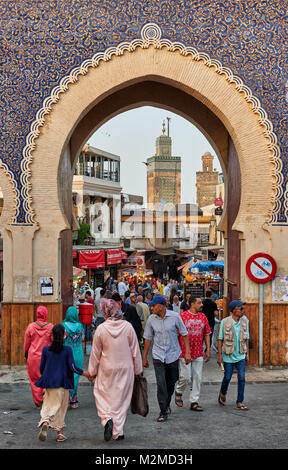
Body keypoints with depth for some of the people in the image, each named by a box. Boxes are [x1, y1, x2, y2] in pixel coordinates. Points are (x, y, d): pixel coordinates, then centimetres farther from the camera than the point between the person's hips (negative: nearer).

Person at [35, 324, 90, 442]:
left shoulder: (46, 350, -2)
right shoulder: (67, 350, -9)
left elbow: (41, 368, 5)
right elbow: (73, 367, -12)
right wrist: (85, 373, 1)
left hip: (48, 382, 2)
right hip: (62, 383, -1)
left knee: (48, 404, 10)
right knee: (60, 406, 9)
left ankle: (44, 422, -19)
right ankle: (60, 433, 12)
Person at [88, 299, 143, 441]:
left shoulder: (101, 329, -10)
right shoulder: (128, 326, -7)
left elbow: (95, 353, -2)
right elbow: (135, 350, 0)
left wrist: (92, 371, 10)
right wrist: (138, 369, 11)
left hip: (106, 370, -1)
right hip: (125, 368, 2)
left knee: (102, 395, 13)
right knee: (121, 398, 11)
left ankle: (107, 419, -13)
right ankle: (118, 432, 14)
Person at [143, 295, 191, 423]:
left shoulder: (175, 317, -9)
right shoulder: (151, 319, -4)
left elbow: (184, 334, 0)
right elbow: (148, 338, 6)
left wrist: (187, 352, -4)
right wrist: (144, 357, 9)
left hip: (173, 355, 0)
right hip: (158, 356, 0)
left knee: (171, 383, 12)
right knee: (161, 384, -10)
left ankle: (167, 404, 37)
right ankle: (163, 412, -2)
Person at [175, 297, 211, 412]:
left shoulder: (203, 317, 7)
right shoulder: (182, 316, -8)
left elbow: (206, 334, 13)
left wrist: (208, 350, 8)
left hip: (199, 354, 5)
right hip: (185, 353, -5)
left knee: (197, 378, 5)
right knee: (186, 377, -2)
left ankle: (194, 402, 13)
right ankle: (178, 392, 27)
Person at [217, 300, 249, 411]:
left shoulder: (245, 321, 1)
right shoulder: (225, 322, -9)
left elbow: (246, 339, 10)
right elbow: (220, 339, -5)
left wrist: (247, 353, 8)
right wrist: (219, 355, -7)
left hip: (240, 356, 3)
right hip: (228, 355, -3)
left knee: (241, 378, -4)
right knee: (227, 377, 8)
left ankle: (239, 402, 4)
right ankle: (222, 394, 37)